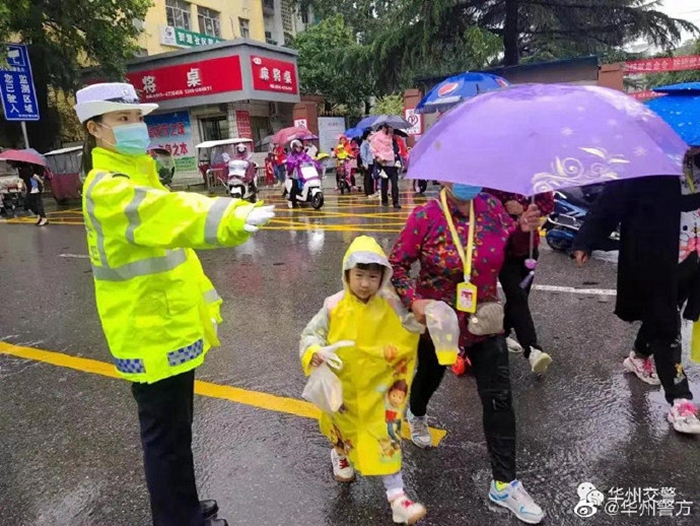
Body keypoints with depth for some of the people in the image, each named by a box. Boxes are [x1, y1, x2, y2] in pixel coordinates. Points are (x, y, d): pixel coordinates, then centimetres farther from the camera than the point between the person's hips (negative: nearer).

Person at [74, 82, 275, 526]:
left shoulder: (135, 175, 13)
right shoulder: (107, 189, -19)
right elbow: (167, 212, -41)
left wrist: (202, 299, 19)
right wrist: (233, 218, -58)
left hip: (170, 324, 10)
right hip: (150, 333, -10)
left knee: (176, 428, 24)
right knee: (167, 437, 5)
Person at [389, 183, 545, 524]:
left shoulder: (491, 206, -8)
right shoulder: (425, 217, -17)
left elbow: (515, 248, 4)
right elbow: (397, 264, -11)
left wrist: (525, 229, -18)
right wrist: (413, 300, -27)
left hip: (484, 320, 2)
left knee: (499, 398, 1)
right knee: (430, 375, 24)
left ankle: (504, 484, 16)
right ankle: (416, 415, 61)